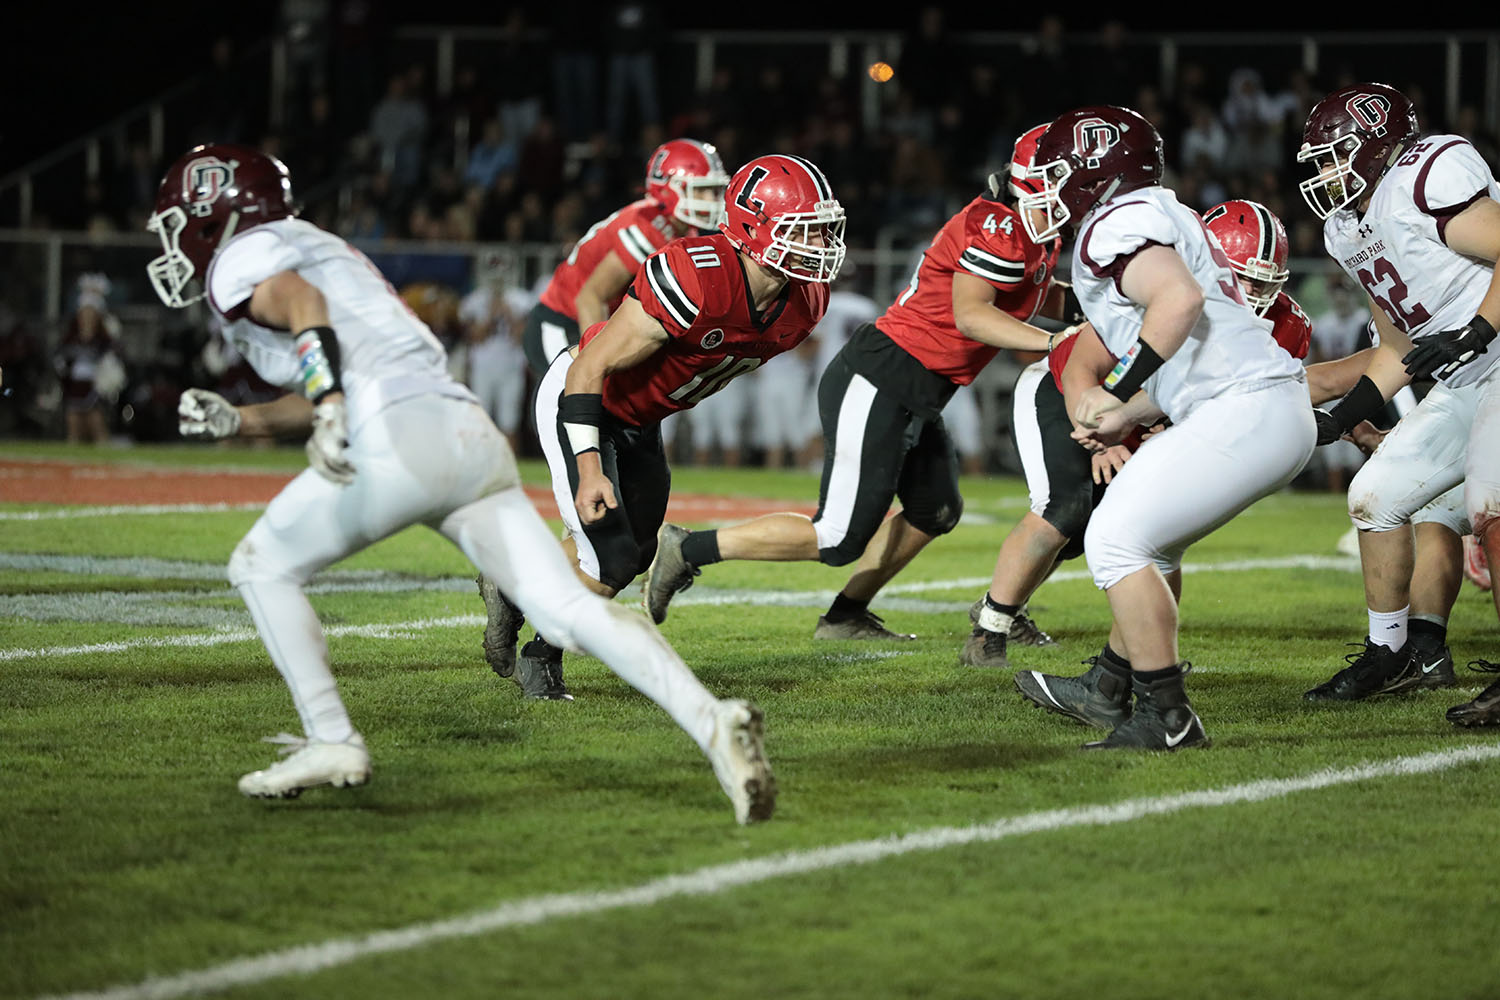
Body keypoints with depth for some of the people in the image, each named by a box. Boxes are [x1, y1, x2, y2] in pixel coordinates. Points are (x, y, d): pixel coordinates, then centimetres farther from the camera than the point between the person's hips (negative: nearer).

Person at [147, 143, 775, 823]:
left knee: (262, 567, 13)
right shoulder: (318, 251, 35)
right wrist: (236, 421, 42)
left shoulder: (243, 258, 7)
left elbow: (304, 305, -17)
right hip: (474, 436, 8)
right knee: (568, 609, -3)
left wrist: (329, 411, -30)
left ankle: (332, 742, 6)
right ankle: (710, 720, -20)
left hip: (400, 437, -8)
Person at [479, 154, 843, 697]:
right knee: (610, 561, -13)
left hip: (638, 420, 8)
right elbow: (588, 370, -30)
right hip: (577, 399, -8)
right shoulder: (695, 280, -37)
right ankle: (542, 653, 14)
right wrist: (589, 469, -34)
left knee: (634, 553, 14)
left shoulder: (803, 304, -13)